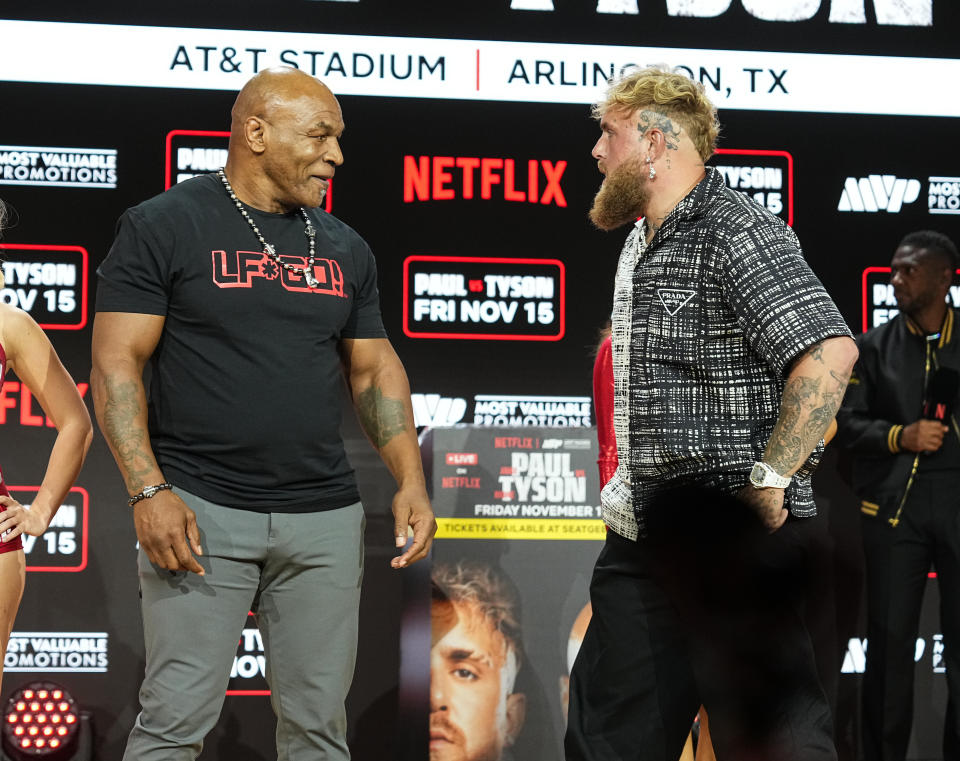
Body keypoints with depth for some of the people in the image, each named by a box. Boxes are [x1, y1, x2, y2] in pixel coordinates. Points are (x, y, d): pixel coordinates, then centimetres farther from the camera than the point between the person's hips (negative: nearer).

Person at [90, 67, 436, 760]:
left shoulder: (344, 250, 14)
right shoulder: (163, 228, -2)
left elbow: (374, 370, 18)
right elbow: (116, 365, -6)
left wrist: (411, 480, 3)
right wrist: (148, 490, -15)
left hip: (324, 519, 5)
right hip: (202, 514, -5)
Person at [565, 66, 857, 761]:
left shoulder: (736, 232, -14)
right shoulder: (642, 243, 18)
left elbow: (830, 351, -25)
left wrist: (768, 480, -24)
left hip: (734, 539, -10)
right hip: (643, 535, 10)